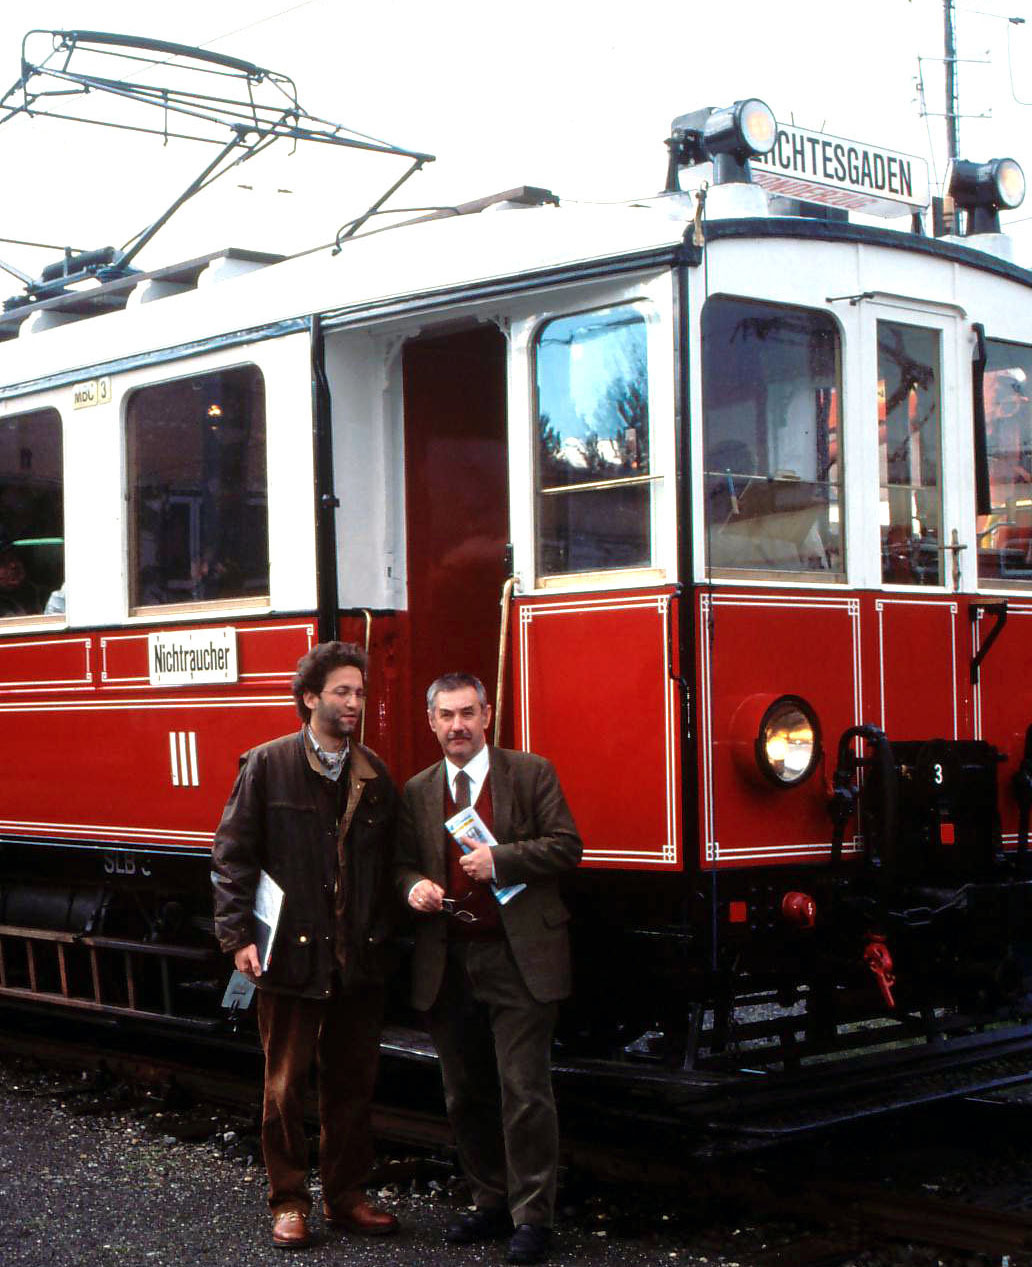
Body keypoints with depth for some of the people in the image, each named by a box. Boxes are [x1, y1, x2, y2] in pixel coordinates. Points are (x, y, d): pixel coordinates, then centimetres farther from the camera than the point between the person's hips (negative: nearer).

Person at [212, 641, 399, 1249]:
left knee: (353, 1084, 12)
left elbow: (388, 863, 13)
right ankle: (289, 1204, 18)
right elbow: (233, 856, -4)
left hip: (359, 962, 4)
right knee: (286, 1087, 5)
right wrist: (239, 936, -10)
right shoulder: (268, 766, -3)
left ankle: (348, 1196, 25)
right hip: (290, 957, -4)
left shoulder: (375, 775, 9)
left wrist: (383, 936, 6)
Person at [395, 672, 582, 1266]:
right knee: (466, 1096, 12)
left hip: (520, 963, -4)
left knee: (525, 1093, -5)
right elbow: (403, 862, 16)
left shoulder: (532, 773, 1)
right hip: (447, 966, 5)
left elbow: (566, 846, -4)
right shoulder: (417, 792, 12)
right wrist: (414, 886, -7)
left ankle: (533, 1217, 4)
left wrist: (498, 859, -15)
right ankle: (491, 1204, 25)